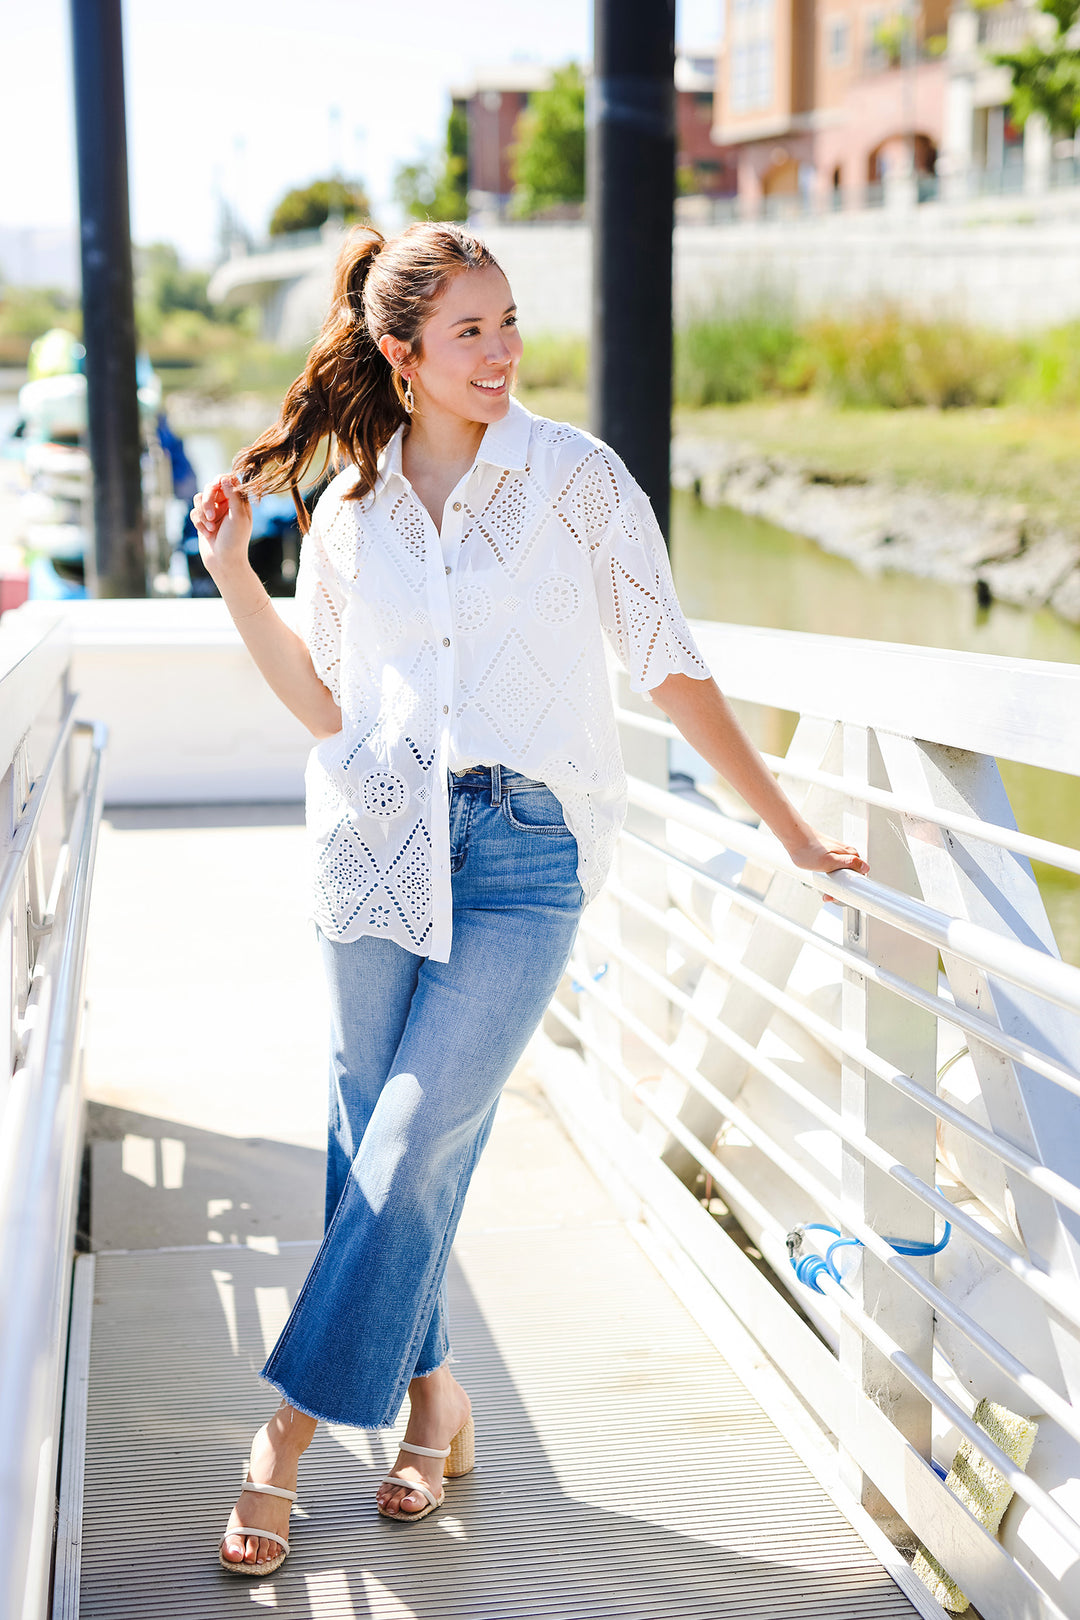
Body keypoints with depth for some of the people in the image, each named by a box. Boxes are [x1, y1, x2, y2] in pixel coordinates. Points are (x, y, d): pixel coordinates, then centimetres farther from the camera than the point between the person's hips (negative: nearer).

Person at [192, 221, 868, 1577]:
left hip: (526, 852, -3)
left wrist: (790, 831, 1)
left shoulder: (575, 476, -1)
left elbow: (674, 672, 1)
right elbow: (328, 705, 12)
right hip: (379, 842, 3)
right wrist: (235, 580, 1)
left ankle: (294, 1428, 5)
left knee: (415, 1148, -8)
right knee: (376, 1148, 7)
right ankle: (428, 1399, 27)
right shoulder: (350, 510, 8)